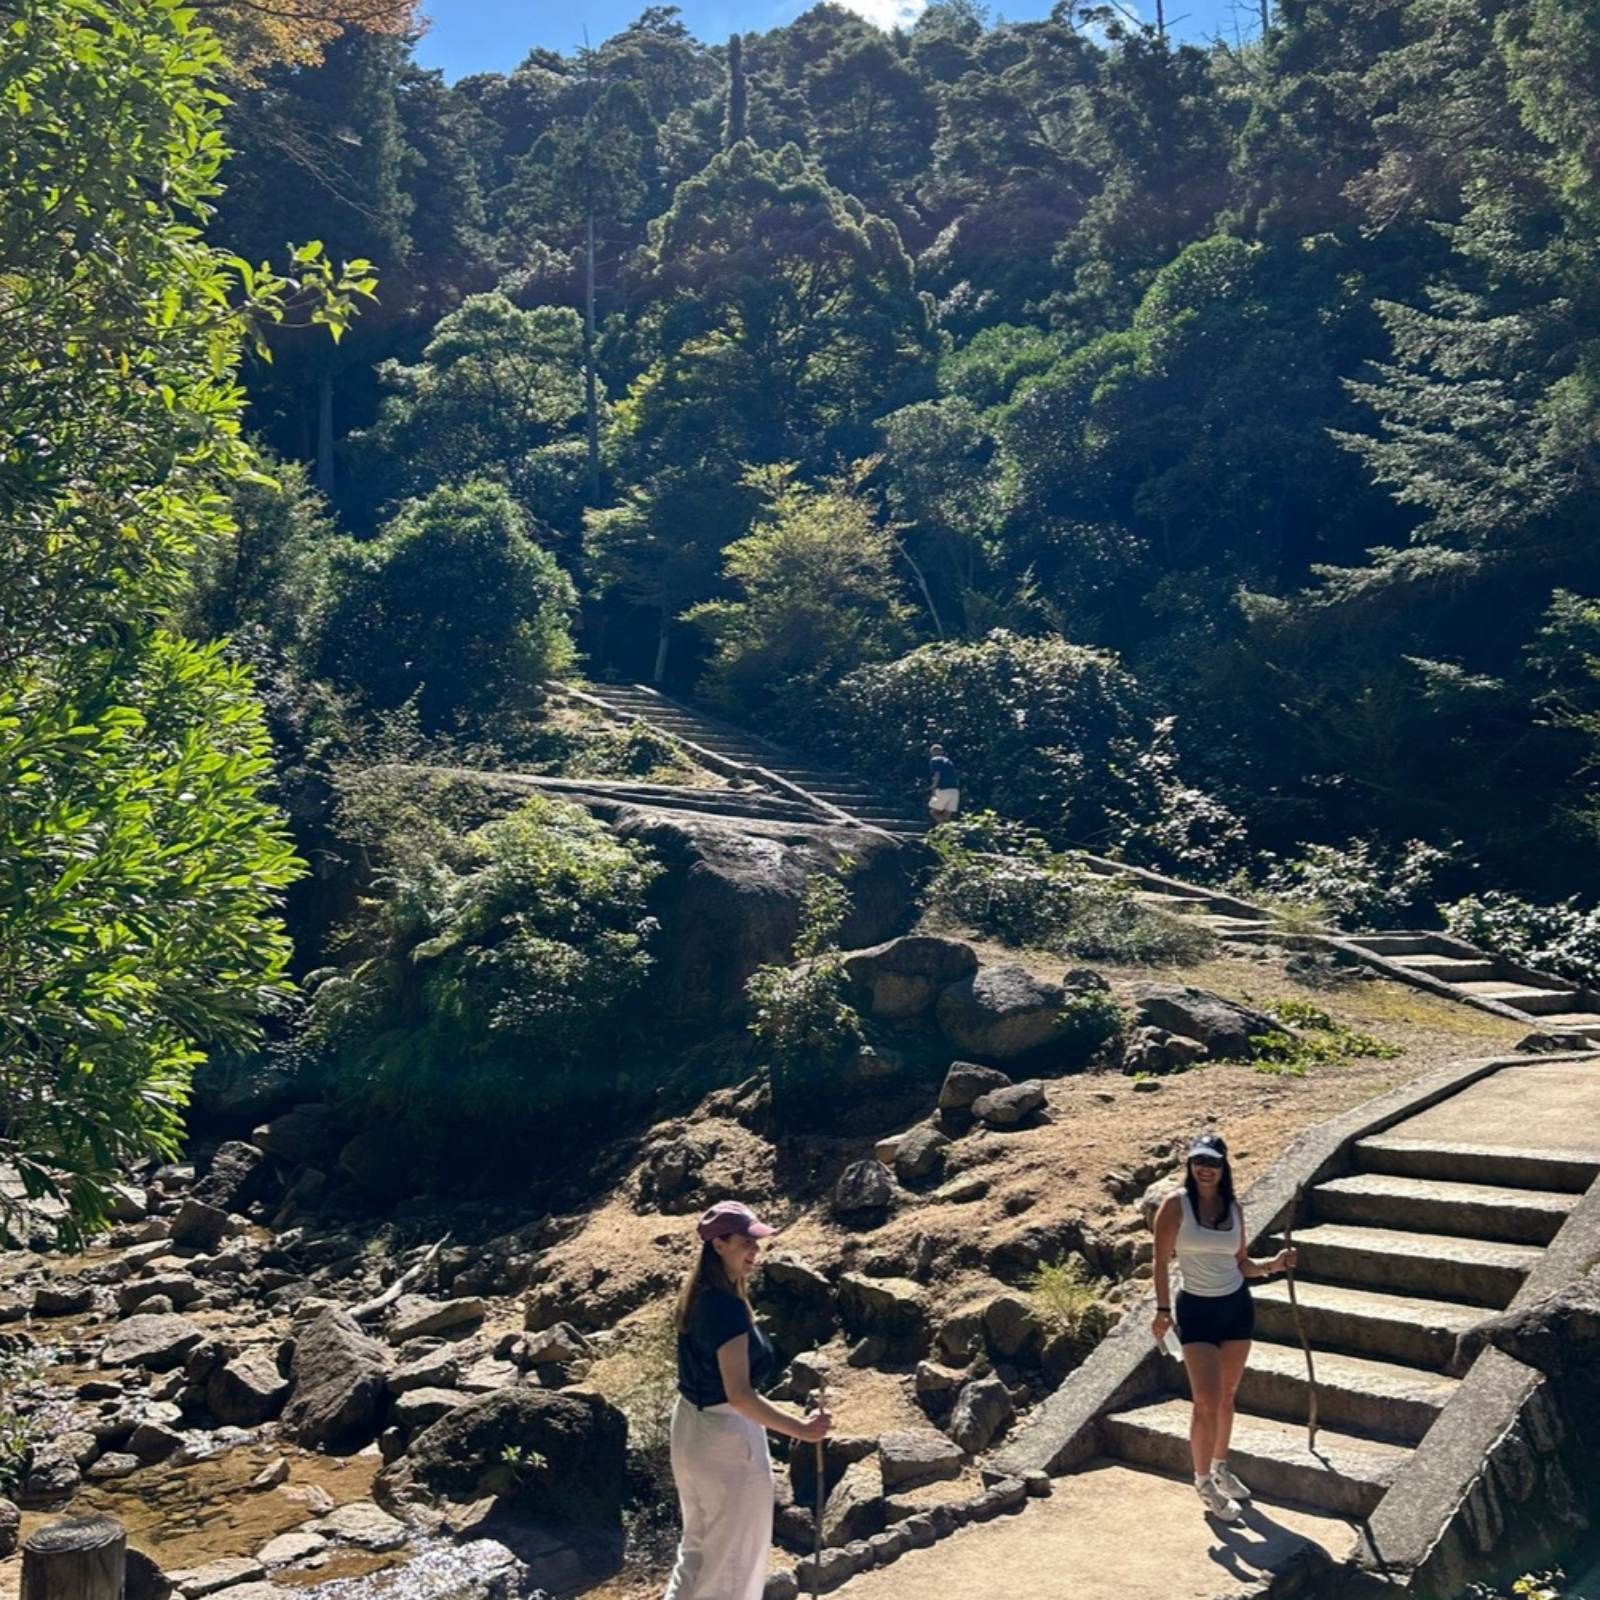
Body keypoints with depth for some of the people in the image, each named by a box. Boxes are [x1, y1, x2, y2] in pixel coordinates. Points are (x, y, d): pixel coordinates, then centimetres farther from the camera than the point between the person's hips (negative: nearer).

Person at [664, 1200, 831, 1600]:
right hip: (726, 1435, -9)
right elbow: (738, 1394, -30)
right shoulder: (728, 1306, -27)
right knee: (733, 1552, 10)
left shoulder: (698, 1295, 2)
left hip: (691, 1424, 9)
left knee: (701, 1542, 25)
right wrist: (801, 1428, -29)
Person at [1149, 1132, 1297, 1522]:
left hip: (1237, 1306, 5)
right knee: (1207, 1401, -6)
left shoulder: (1233, 1208, 1)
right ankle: (1205, 1482, 11)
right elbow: (1162, 1261, -10)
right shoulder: (1176, 1204, -12)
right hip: (1197, 1310, -4)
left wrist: (1272, 1265, -8)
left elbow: (1240, 1263, 8)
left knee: (1227, 1395, 15)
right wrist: (1163, 1309, -14)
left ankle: (1220, 1468, 33)